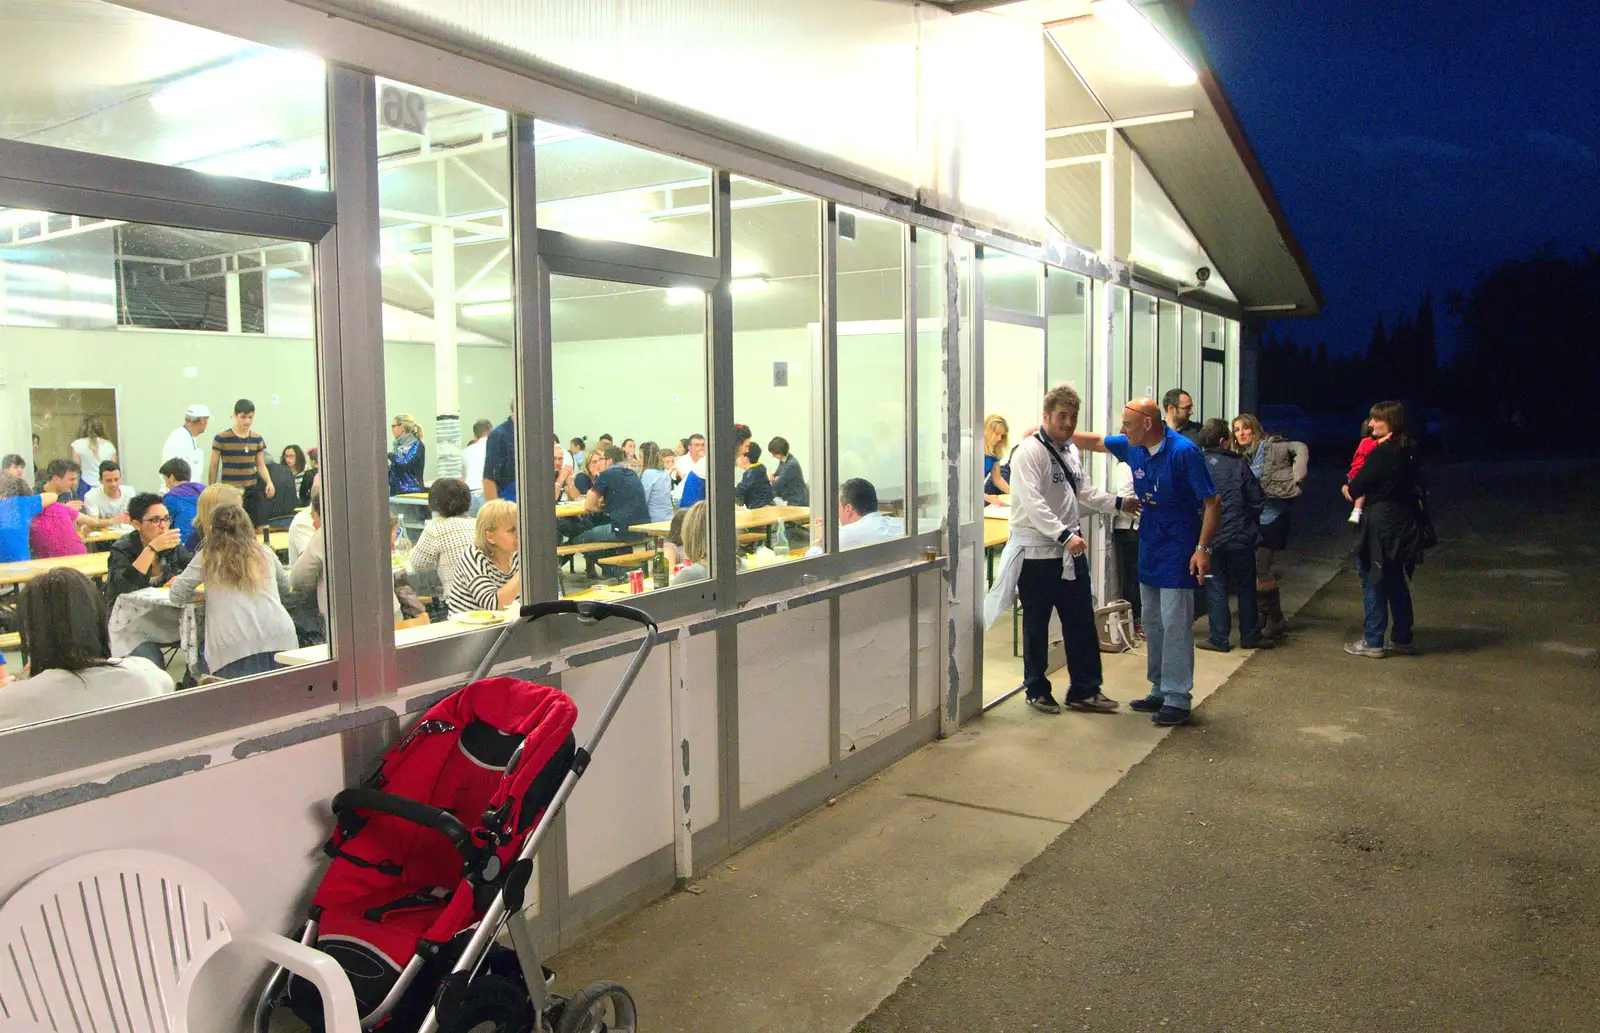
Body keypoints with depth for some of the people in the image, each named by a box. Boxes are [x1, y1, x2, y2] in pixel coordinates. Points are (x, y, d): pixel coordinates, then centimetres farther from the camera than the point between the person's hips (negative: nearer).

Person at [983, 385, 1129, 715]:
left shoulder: (1071, 451, 12)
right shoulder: (1029, 452, -14)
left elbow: (1084, 492, 23)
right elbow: (1033, 504, -24)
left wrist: (1118, 503, 11)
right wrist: (1064, 535, -30)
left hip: (1070, 550, 7)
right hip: (1037, 553, -7)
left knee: (1082, 622, 10)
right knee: (1036, 625, 7)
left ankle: (1085, 690, 21)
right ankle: (1036, 689, 22)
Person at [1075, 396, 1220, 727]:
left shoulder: (1184, 451, -17)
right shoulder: (1133, 447, 4)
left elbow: (1212, 503, -15)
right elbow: (1096, 442, 21)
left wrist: (1203, 549, -22)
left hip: (1178, 550, -8)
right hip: (1149, 548, 8)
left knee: (1175, 624, -7)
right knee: (1153, 623, 13)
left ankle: (1178, 698, -1)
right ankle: (1159, 691, 23)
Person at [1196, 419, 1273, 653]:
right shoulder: (1238, 464, -6)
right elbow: (1257, 499, -3)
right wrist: (1249, 522, 15)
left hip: (1210, 538, 0)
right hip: (1240, 536, 0)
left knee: (1215, 587, 8)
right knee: (1246, 587, 13)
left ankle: (1219, 638, 8)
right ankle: (1250, 636, 21)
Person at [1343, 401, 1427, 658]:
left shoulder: (1381, 453, -17)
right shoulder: (1409, 451, 8)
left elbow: (1357, 487, -15)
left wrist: (1349, 489, 8)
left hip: (1381, 525, -8)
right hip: (1404, 523, 8)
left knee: (1373, 581, 0)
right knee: (1396, 581, 16)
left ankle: (1373, 642, 5)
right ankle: (1402, 639, 23)